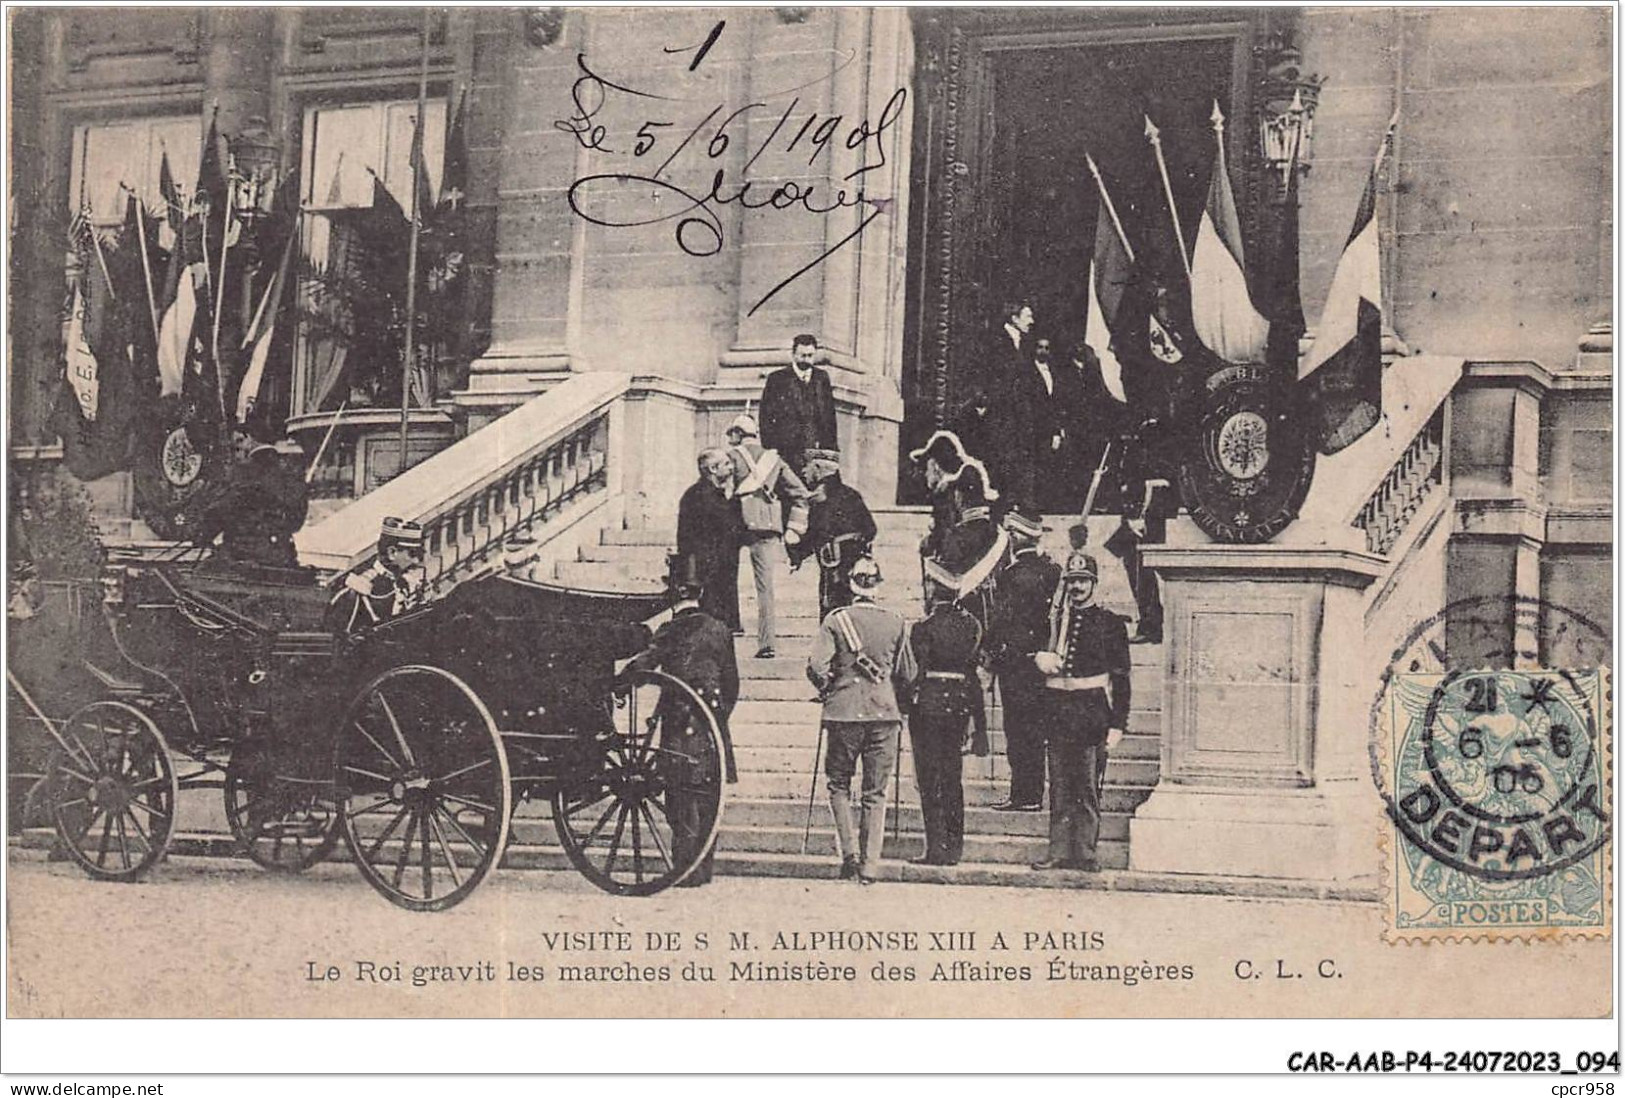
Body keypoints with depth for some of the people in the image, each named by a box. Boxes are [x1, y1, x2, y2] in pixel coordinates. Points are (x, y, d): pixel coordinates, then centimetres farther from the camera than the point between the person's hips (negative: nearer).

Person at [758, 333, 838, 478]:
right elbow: (766, 417, 3)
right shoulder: (777, 379, 6)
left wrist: (832, 447, 7)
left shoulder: (822, 377, 15)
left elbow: (830, 414, 15)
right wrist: (770, 448, -6)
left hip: (818, 449, 2)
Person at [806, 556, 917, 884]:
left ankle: (849, 850, -1)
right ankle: (870, 866, 5)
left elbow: (816, 666, -11)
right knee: (875, 792, 7)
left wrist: (828, 690, 8)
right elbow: (909, 674, 6)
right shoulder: (896, 623, 2)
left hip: (844, 712, -1)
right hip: (885, 714, 2)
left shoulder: (836, 620, -4)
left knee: (839, 783, 14)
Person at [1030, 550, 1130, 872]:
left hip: (1092, 709, -3)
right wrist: (1038, 659, -2)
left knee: (1089, 786, -2)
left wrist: (1117, 724, -6)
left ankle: (1086, 852, 2)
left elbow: (1121, 677, 1)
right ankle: (1059, 852, 6)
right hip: (1057, 709, 3)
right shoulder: (1053, 620, 13)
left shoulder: (1110, 623, 3)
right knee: (1059, 785, 3)